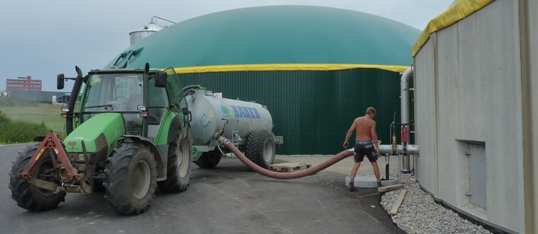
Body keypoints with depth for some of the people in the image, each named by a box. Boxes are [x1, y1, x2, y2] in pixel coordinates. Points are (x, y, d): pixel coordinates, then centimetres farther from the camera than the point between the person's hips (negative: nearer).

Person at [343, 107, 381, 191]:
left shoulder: (357, 120, 6)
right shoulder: (372, 122, -4)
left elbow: (350, 131, -1)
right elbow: (373, 135, -12)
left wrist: (346, 141, 6)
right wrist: (377, 147, -10)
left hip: (358, 143, 3)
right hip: (367, 144, -3)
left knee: (356, 164, 5)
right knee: (374, 163, 11)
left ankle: (351, 184, -6)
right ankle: (379, 184, 17)